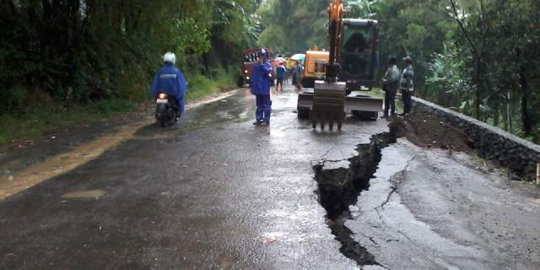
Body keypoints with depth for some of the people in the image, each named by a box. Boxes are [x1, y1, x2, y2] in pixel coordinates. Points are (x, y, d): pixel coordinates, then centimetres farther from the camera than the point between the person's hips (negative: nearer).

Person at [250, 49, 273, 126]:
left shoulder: (267, 64, -4)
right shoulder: (256, 65, 12)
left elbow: (268, 71, -24)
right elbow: (253, 75, 16)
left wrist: (262, 64, -22)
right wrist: (252, 86, 13)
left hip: (265, 89, -6)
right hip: (257, 89, 6)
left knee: (266, 105, -1)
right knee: (259, 105, 12)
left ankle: (266, 120, 3)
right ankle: (259, 119, 19)